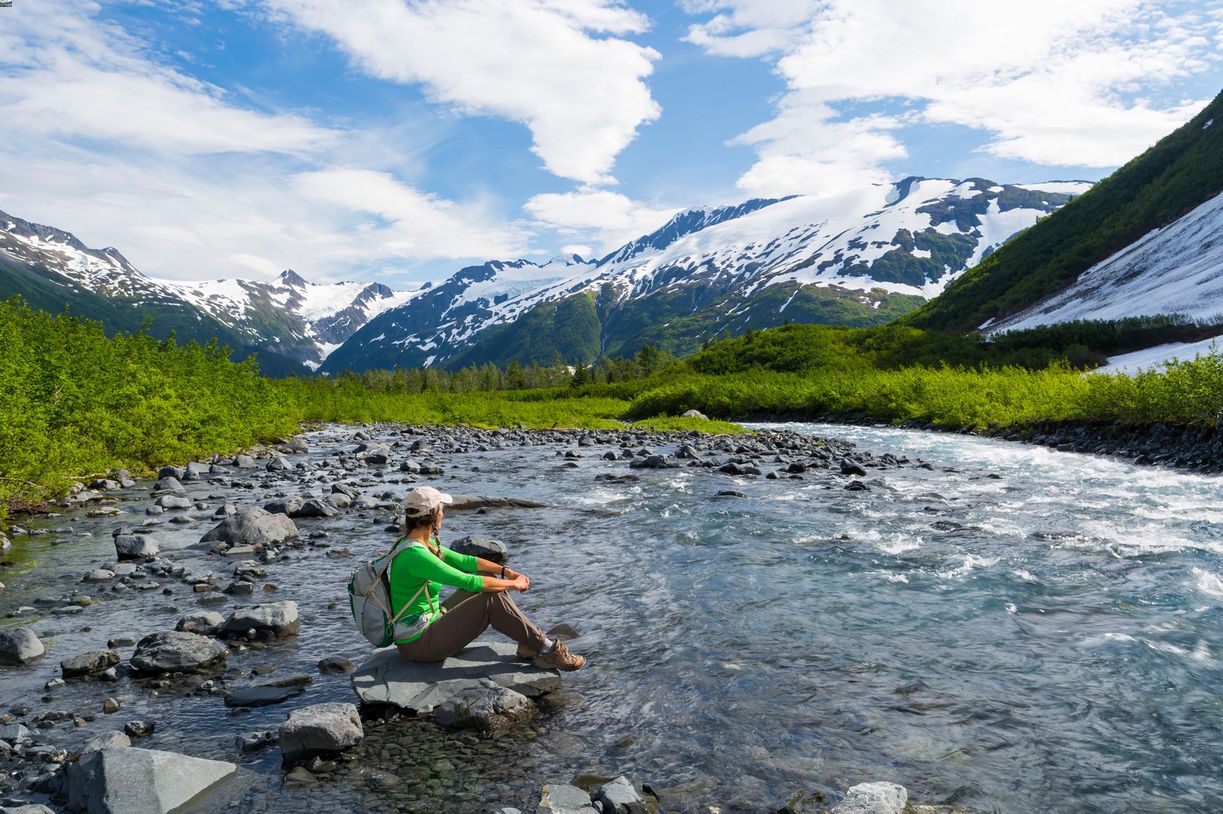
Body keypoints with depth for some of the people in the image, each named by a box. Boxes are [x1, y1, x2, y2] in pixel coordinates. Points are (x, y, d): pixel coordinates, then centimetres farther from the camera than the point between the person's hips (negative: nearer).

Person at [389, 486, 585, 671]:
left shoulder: (423, 544, 5)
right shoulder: (414, 555, -26)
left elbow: (465, 561, 11)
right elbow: (468, 582, -26)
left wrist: (507, 571, 1)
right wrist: (513, 584, -14)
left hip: (430, 622, 10)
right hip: (418, 644, -10)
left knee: (488, 579, 7)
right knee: (493, 599, -18)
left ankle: (528, 642, 7)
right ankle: (548, 650, -6)